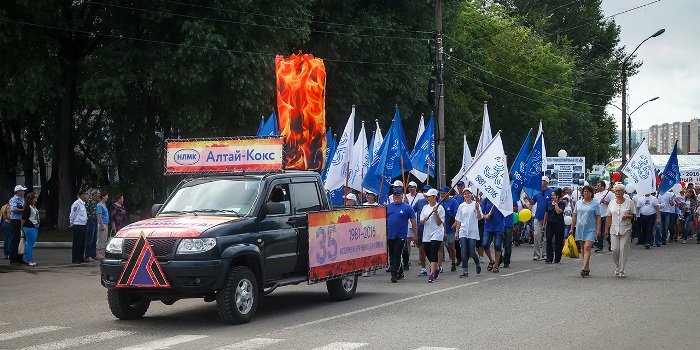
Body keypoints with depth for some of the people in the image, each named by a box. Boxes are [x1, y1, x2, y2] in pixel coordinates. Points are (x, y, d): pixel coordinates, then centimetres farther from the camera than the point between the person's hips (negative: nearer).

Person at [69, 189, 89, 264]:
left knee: (82, 243, 12)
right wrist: (72, 224, -3)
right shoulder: (77, 203, -14)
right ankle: (75, 259, 1)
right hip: (77, 226, -9)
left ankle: (81, 258, 20)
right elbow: (72, 215, -11)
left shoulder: (83, 203, 15)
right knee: (77, 243, -4)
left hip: (83, 226, 9)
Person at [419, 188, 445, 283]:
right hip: (426, 234, 6)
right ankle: (436, 270, 32)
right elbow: (421, 221, 10)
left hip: (436, 233, -6)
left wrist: (436, 213, -21)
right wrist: (424, 220, -12)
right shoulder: (425, 208, 12)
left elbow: (439, 223, -9)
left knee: (434, 254, -13)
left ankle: (432, 274, -16)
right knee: (428, 254, 10)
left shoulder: (440, 208, -5)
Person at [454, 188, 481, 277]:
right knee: (464, 252, -4)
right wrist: (456, 231, 8)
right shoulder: (461, 206, 7)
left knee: (472, 252, -4)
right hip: (463, 232, 3)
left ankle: (477, 263, 27)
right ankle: (465, 271, 0)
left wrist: (477, 209, -25)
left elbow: (479, 218, -8)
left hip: (473, 232, -3)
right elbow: (458, 220, 11)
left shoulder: (475, 204, -1)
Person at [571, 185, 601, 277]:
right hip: (580, 228, 5)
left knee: (587, 247, -15)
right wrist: (572, 228, 10)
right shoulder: (578, 203, 11)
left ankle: (584, 268, -21)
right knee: (583, 248, 9)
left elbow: (598, 218, -2)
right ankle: (588, 268, 18)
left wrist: (598, 229, -9)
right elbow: (574, 216, 14)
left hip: (590, 229, -5)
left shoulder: (595, 204, 0)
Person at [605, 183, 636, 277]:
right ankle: (617, 267, 20)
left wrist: (628, 216, -16)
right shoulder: (611, 203, 9)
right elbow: (609, 217, 12)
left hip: (626, 230, -2)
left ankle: (621, 270, 3)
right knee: (615, 249, -3)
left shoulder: (629, 202, 1)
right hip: (614, 230, 2)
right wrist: (606, 229, 8)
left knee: (623, 250, -5)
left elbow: (634, 215, 4)